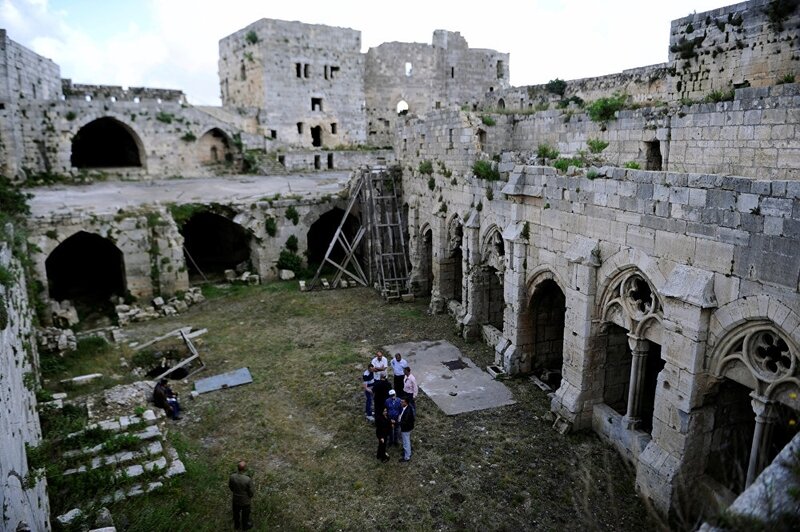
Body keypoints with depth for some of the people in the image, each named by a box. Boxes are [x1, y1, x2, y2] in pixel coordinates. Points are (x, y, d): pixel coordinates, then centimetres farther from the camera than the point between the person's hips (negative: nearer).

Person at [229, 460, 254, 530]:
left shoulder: (232, 476, -26)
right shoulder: (248, 479, -36)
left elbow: (230, 486, -6)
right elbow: (250, 491, -20)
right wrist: (250, 496, 3)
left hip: (236, 499, 3)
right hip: (245, 500, -3)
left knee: (236, 513, 30)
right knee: (245, 514, 25)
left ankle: (236, 525, 53)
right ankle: (245, 526, 49)